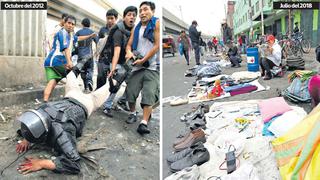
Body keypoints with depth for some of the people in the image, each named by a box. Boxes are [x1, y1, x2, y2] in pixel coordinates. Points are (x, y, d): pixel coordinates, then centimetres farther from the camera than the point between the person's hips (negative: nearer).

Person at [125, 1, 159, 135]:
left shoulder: (157, 24, 0)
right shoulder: (136, 28, 17)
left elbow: (157, 45, -8)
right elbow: (129, 45, 19)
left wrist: (143, 60, -10)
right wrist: (129, 52, -6)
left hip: (152, 67, -5)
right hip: (137, 66, 5)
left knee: (149, 94, -15)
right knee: (130, 91, 1)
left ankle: (144, 123, -18)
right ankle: (133, 113, 25)